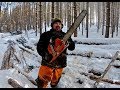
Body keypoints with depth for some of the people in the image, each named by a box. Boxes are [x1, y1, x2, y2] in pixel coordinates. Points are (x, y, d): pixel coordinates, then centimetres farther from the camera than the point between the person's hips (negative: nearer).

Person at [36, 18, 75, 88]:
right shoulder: (46, 35, 2)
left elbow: (72, 47, 1)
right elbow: (39, 47, -1)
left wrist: (67, 43, -22)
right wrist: (45, 54, -18)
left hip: (60, 64, 3)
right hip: (48, 62, -3)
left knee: (55, 81, 19)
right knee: (43, 82, -3)